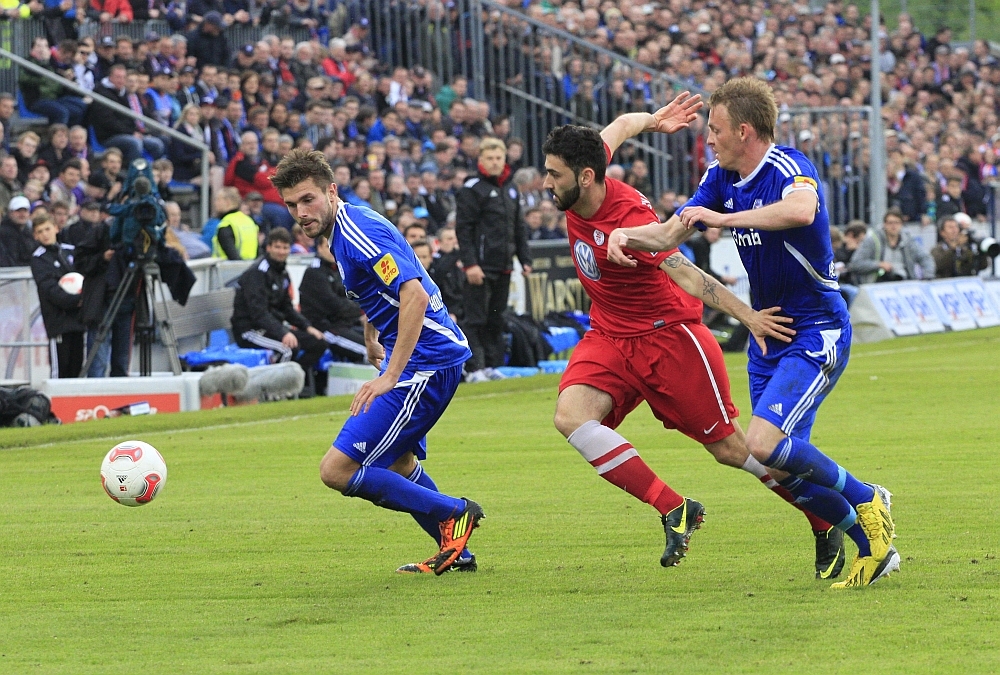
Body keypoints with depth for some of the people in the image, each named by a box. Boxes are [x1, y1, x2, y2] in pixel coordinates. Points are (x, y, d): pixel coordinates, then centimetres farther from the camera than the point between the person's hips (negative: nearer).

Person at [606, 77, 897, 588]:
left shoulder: (790, 169, -21)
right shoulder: (721, 178, 4)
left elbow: (802, 210, -44)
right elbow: (670, 232, 10)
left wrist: (725, 218, -39)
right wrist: (625, 235, -10)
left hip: (816, 332, -9)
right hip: (768, 332, 9)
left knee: (764, 444, -22)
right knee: (780, 466, 5)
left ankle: (865, 500, -1)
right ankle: (873, 548, 19)